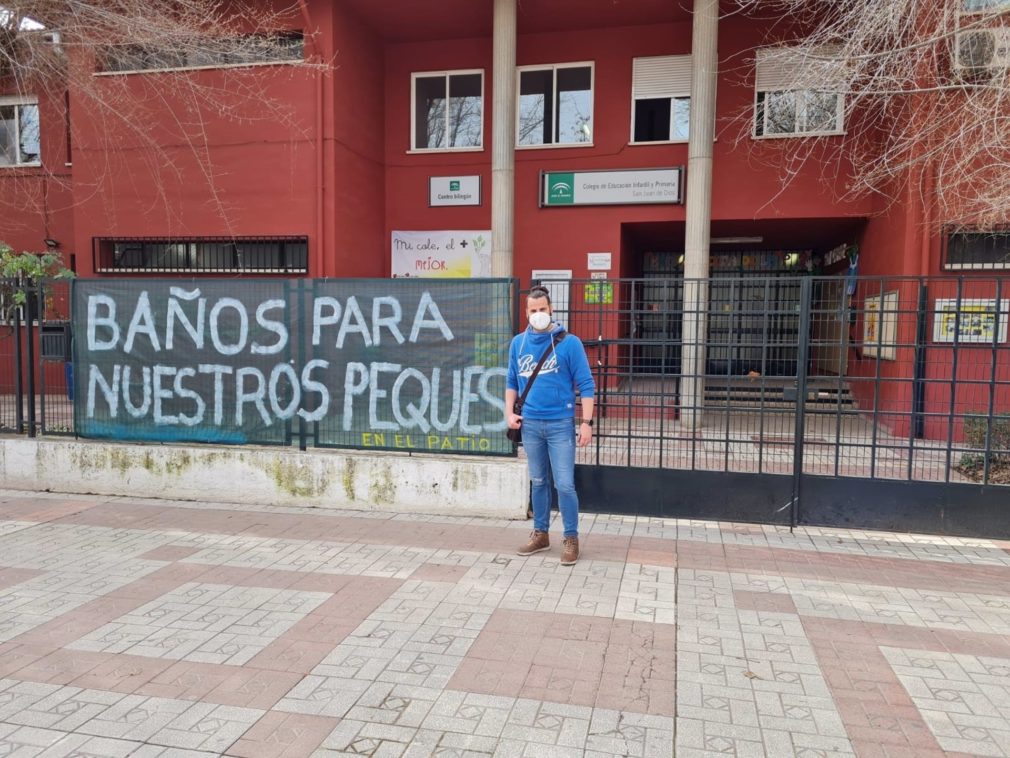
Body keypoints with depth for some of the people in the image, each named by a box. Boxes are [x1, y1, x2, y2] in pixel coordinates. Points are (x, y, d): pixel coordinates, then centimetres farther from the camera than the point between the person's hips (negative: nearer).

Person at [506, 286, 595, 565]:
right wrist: (509, 412, 2)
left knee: (565, 485, -2)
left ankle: (571, 538, 13)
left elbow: (586, 385, -7)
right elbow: (512, 382, 14)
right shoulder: (518, 343, 5)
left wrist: (587, 422, -13)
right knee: (538, 482, 15)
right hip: (530, 425, 4)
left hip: (560, 424, -4)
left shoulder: (569, 342, -8)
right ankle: (540, 534, 28)